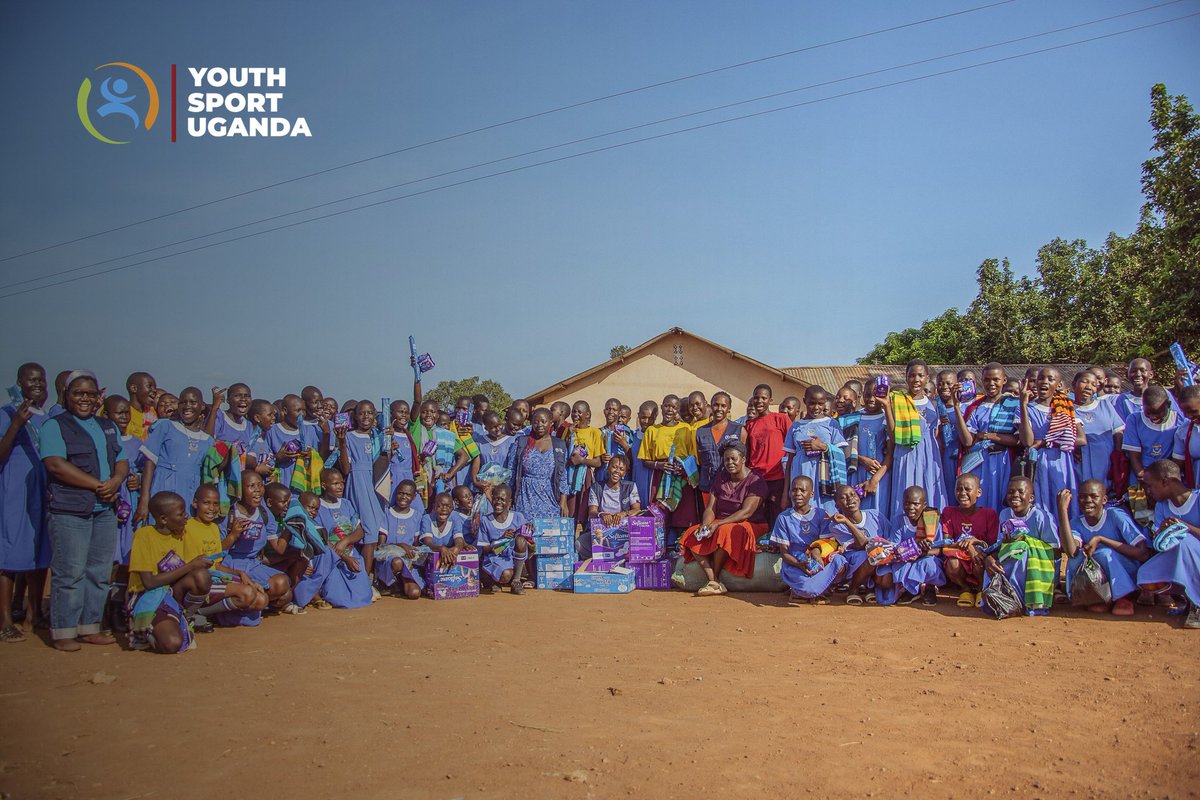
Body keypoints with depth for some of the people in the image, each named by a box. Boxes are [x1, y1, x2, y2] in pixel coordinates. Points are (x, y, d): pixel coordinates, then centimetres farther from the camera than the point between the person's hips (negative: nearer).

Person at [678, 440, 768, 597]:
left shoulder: (756, 481, -8)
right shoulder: (720, 479, 12)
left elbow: (746, 513, -19)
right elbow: (710, 508, 5)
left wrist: (718, 524, -26)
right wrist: (705, 525, -17)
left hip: (749, 526, -6)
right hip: (721, 524, 6)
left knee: (724, 532, -37)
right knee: (692, 536, -20)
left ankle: (716, 578, -20)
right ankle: (714, 583, -30)